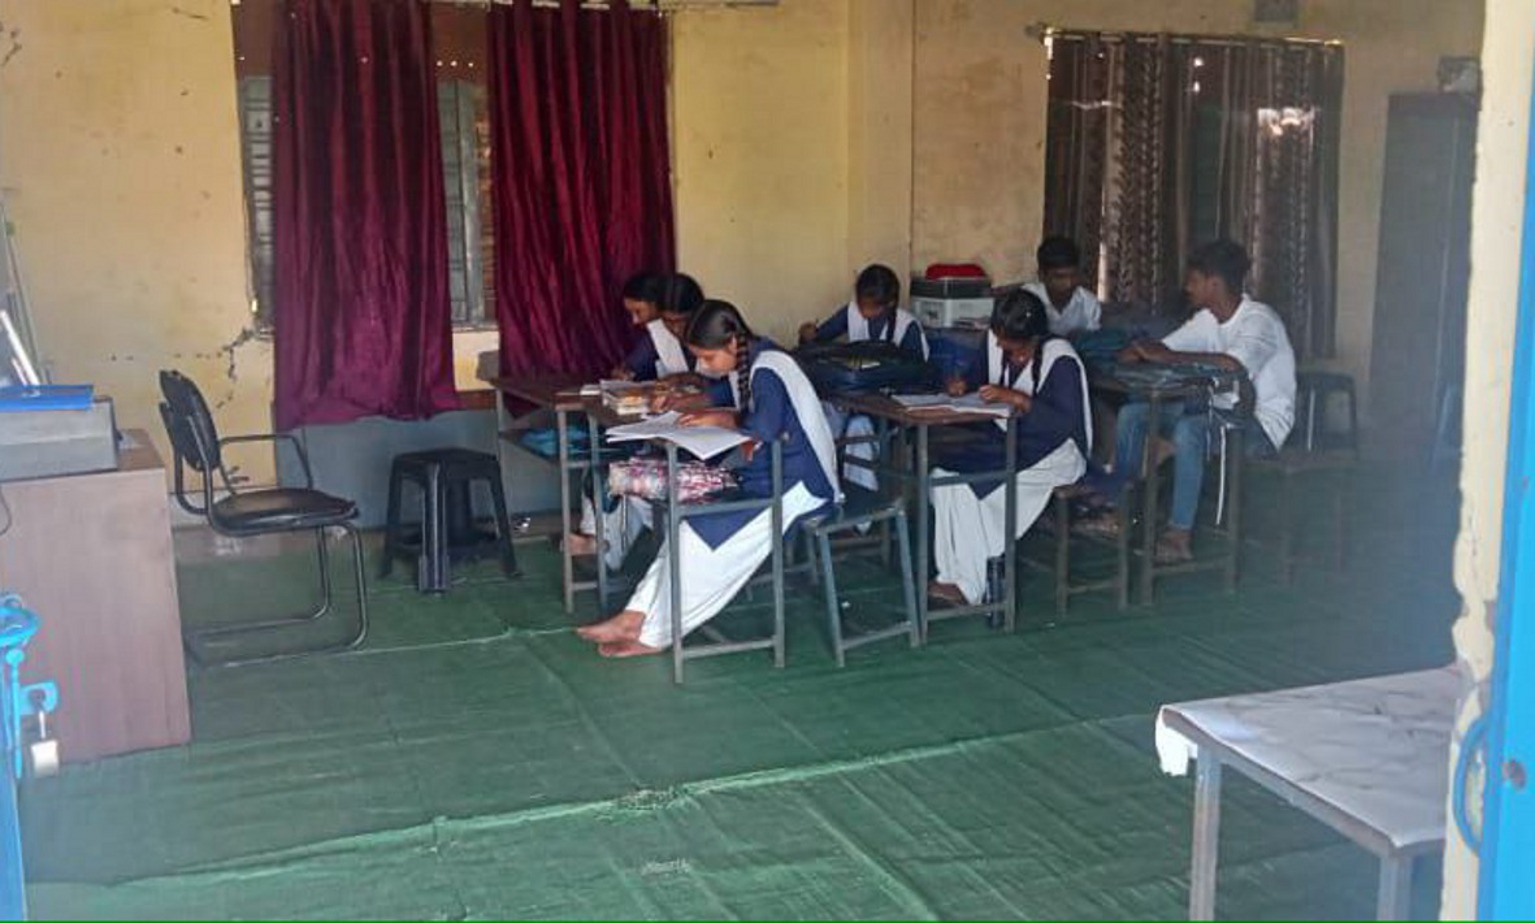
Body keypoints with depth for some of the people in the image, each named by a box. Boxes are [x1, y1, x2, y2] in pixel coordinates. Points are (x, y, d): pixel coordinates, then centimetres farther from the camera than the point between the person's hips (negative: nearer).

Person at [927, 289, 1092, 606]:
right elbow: (982, 374, 22)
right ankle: (956, 574, -17)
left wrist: (1018, 399, -33)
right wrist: (964, 384, -1)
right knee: (943, 470, -19)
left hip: (1054, 452, -8)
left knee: (970, 482, -27)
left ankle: (970, 584, -15)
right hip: (1006, 439, 8)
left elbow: (1067, 423, -26)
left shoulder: (1061, 360, -18)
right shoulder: (995, 342, 3)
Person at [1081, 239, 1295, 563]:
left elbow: (1234, 365, -38)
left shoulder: (1259, 319, -18)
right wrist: (1139, 350, -16)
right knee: (1132, 414, -3)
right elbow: (1160, 349, 9)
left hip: (1262, 424, -9)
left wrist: (1168, 357, -31)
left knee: (1189, 429, -36)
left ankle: (1180, 536, -31)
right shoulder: (1207, 319, 8)